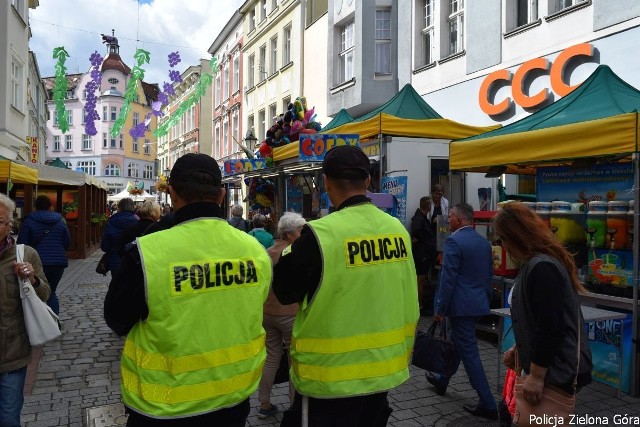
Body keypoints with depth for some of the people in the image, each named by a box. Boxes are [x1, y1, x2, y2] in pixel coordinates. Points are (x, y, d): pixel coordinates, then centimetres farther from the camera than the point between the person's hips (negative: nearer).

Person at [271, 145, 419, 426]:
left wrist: (284, 256, 7)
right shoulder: (398, 229, -3)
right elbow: (408, 301, 6)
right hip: (383, 367, 6)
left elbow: (284, 290, -9)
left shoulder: (320, 234, -21)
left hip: (331, 376, -5)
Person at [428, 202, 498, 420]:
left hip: (461, 305, -9)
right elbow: (489, 275, 14)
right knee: (456, 343, 23)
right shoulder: (484, 242, 9)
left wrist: (440, 308, -11)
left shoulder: (454, 241, -16)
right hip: (479, 303, 9)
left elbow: (448, 278, -18)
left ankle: (488, 405, 4)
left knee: (469, 352, -1)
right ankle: (442, 380, 41)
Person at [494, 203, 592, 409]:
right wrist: (519, 349, 18)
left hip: (556, 371, -10)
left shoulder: (542, 268, -22)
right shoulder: (539, 263, 12)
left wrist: (536, 375, -20)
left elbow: (551, 328, -25)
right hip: (553, 366, 10)